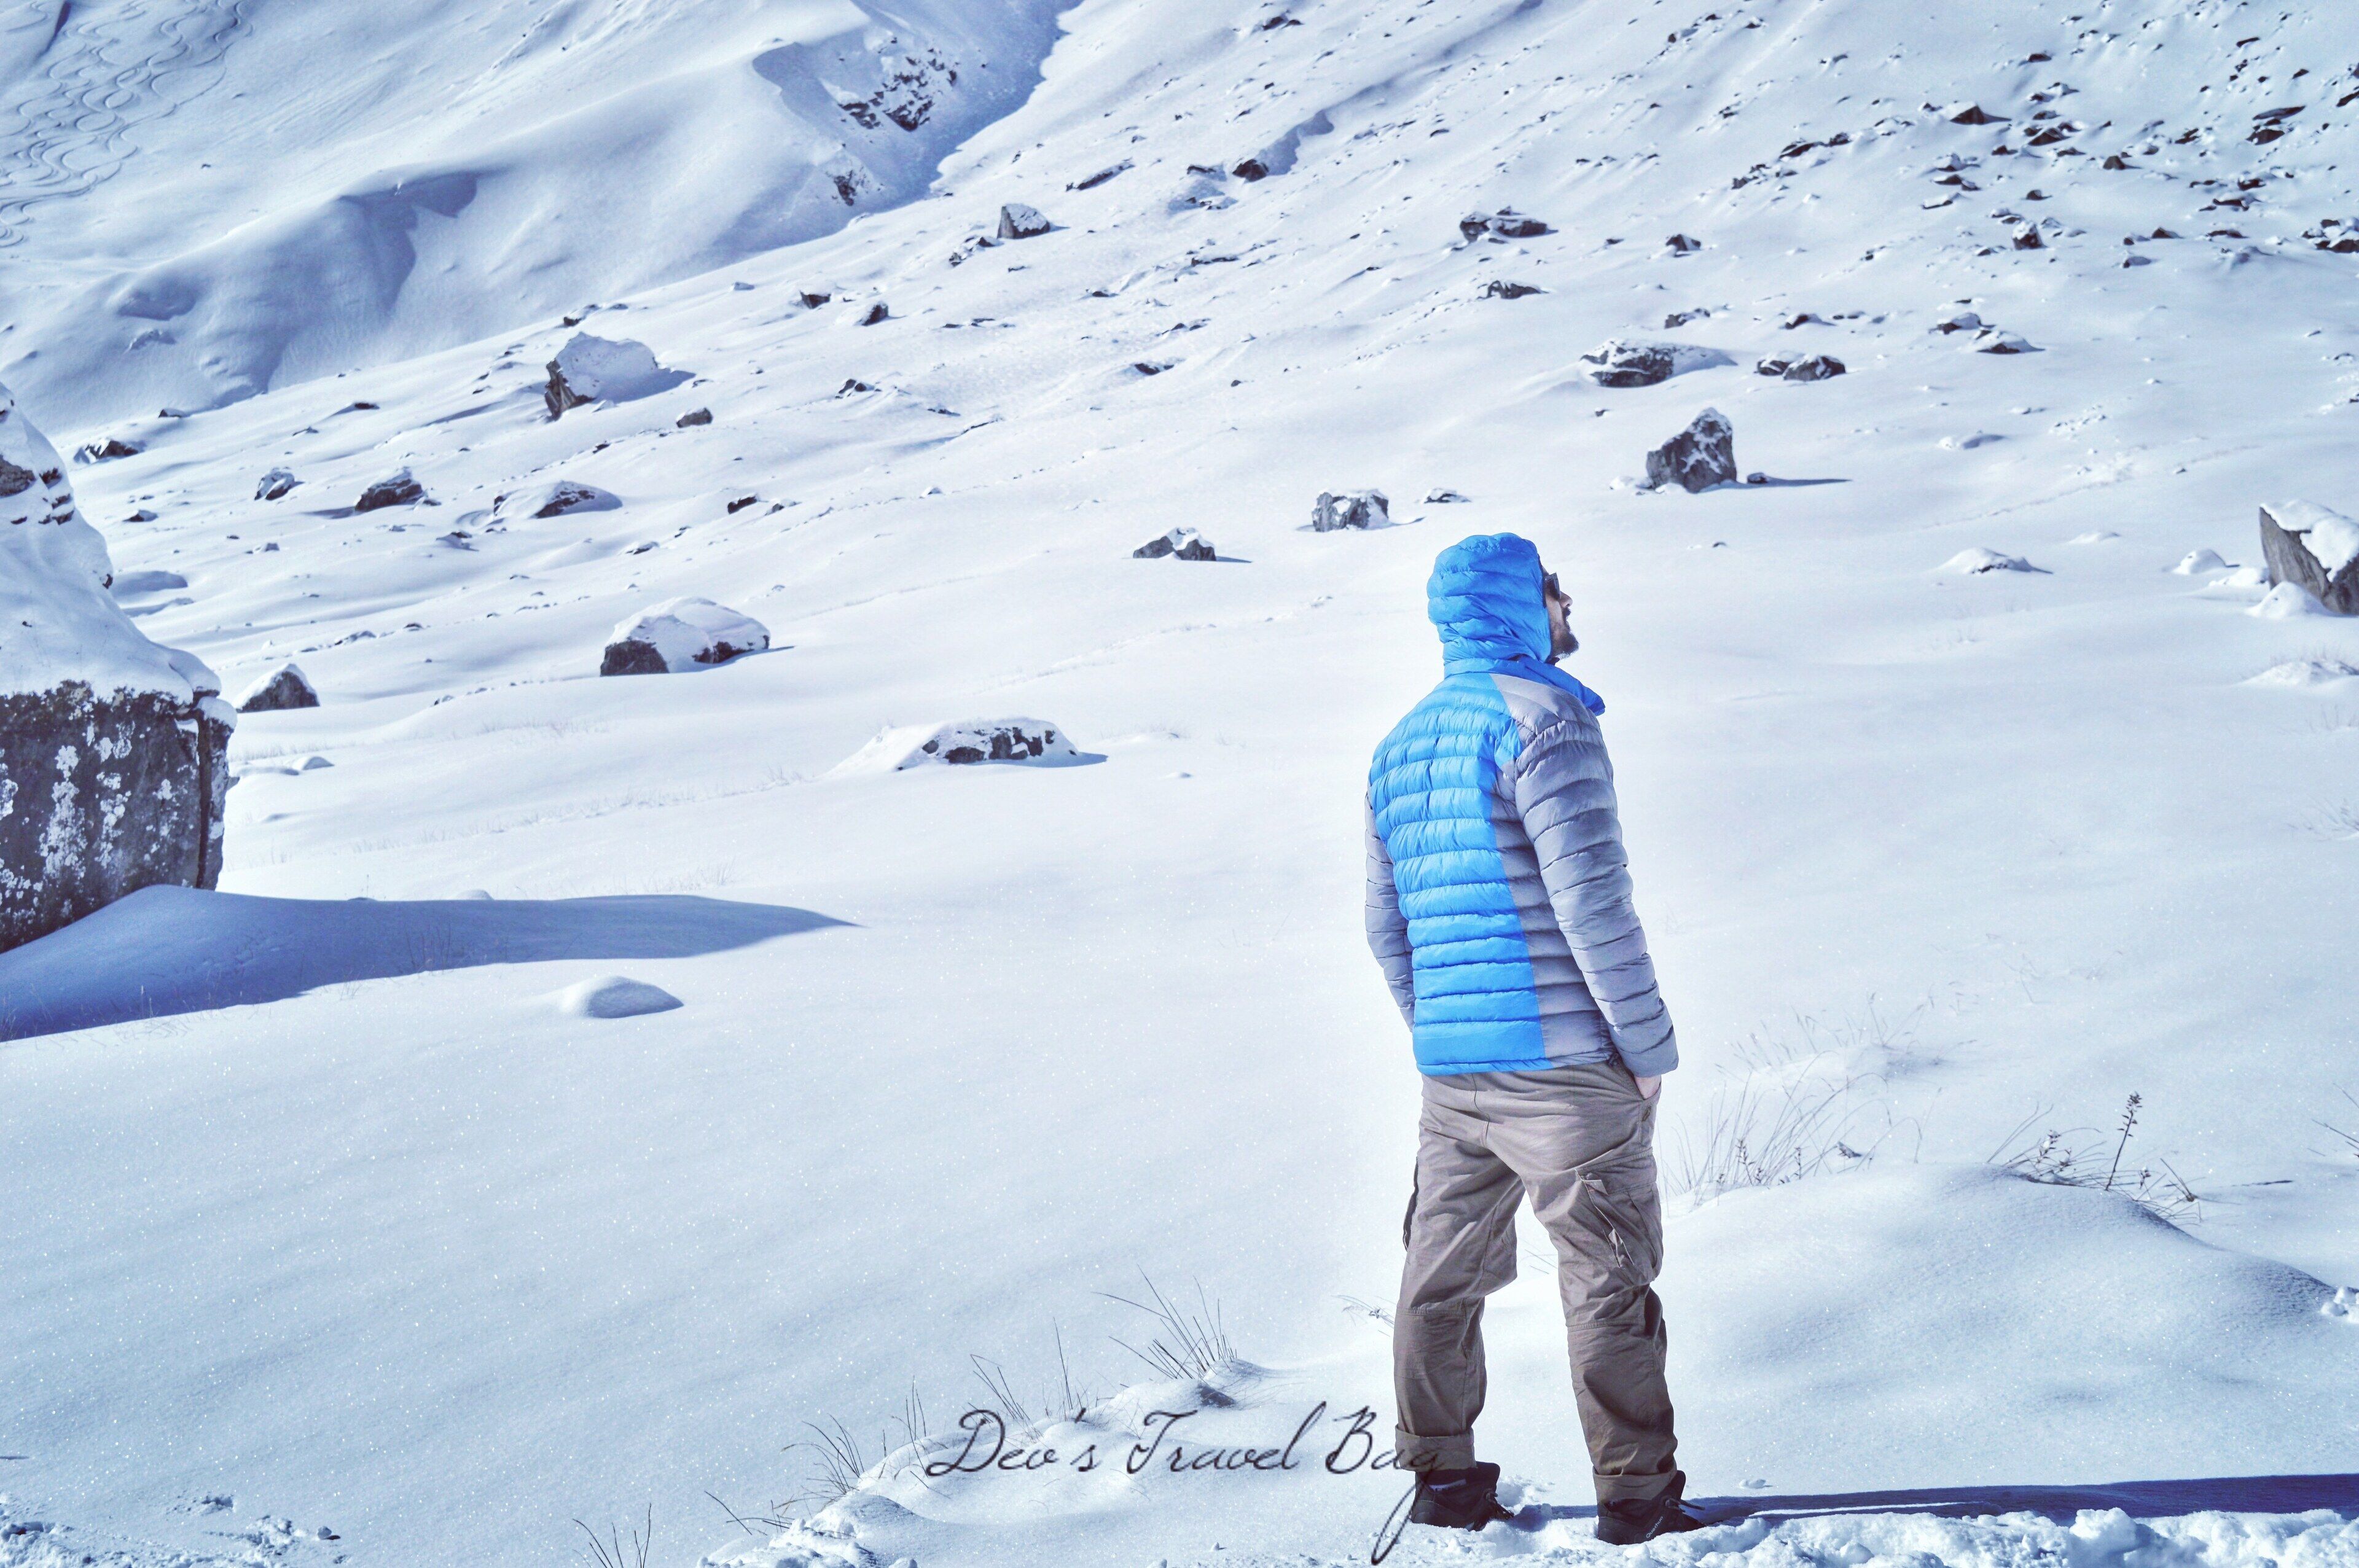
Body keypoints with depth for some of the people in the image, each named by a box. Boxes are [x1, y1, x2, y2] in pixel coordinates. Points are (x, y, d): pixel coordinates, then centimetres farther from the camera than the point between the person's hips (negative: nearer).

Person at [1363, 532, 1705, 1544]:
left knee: (1443, 1273, 14)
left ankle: (1442, 1478, 22)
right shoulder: (1543, 721, -11)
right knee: (1606, 1279, 1)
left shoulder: (1400, 746, 15)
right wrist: (1650, 1046, -10)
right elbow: (1591, 902, -18)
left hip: (1450, 1078, 8)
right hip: (1564, 1065, -8)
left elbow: (1388, 928, 19)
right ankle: (1636, 1497, 6)